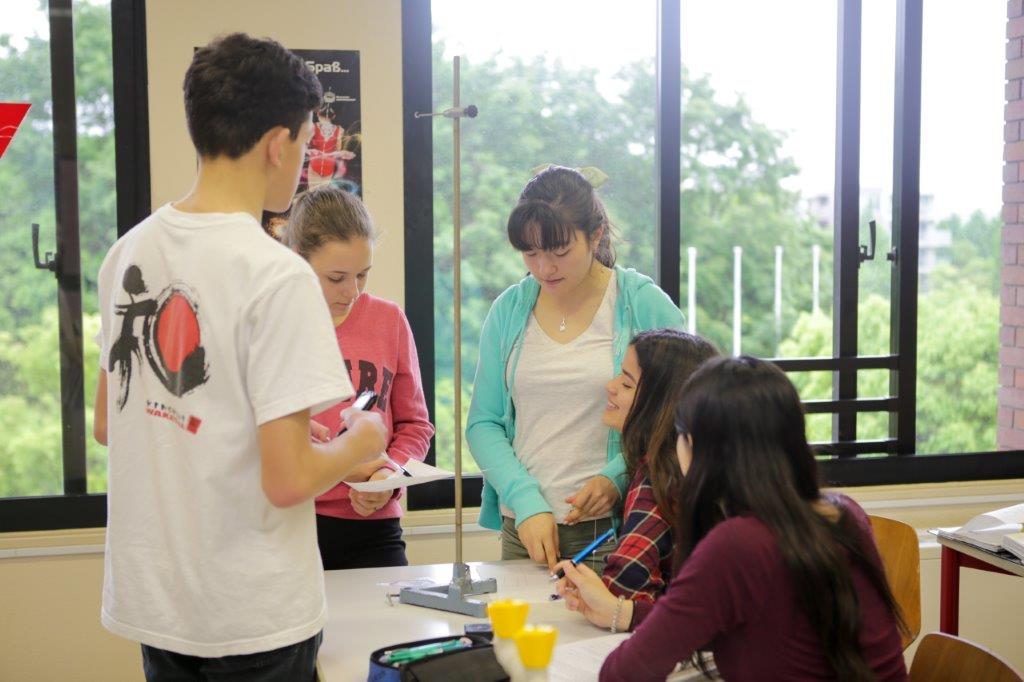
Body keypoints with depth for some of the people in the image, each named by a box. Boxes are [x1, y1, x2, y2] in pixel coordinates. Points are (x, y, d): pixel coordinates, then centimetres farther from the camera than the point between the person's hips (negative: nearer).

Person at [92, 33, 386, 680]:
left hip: (151, 599, 7)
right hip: (254, 621, -6)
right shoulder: (278, 276, -21)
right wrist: (363, 440, -4)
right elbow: (287, 480, -22)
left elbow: (107, 424, 12)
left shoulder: (128, 253, 2)